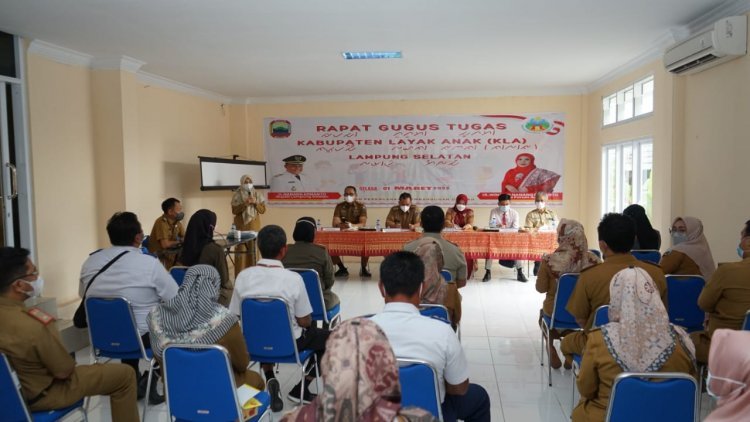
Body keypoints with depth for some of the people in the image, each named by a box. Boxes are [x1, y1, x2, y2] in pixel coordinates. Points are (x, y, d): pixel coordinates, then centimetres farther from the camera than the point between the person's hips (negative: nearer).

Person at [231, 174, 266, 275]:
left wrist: (255, 203, -11)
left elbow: (263, 210, 5)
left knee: (254, 249, 0)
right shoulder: (237, 195, 0)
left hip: (254, 225, 2)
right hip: (241, 225, -2)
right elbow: (234, 211, -5)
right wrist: (245, 204, -17)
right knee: (241, 249, -5)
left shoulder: (257, 194, 7)